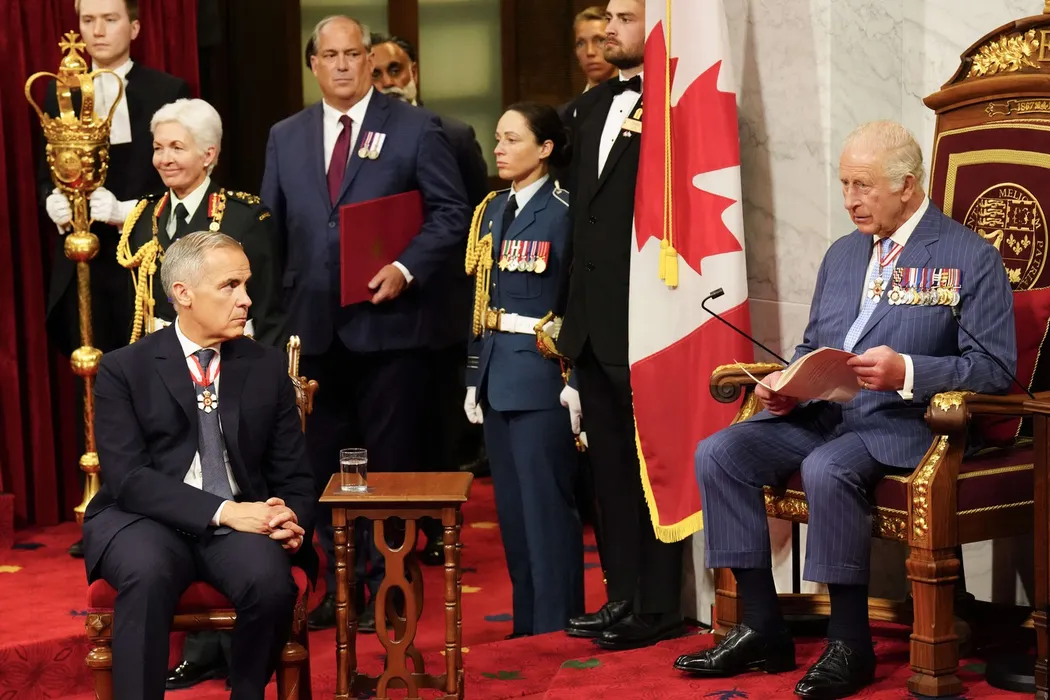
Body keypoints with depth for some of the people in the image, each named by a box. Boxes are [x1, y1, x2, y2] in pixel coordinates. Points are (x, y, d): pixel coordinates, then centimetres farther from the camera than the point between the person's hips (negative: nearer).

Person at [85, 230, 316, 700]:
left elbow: (293, 474, 11)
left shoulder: (268, 367, 10)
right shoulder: (124, 369, 1)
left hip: (243, 520, 2)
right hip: (146, 520, -2)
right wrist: (222, 511, -22)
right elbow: (128, 476, -10)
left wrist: (292, 520, -13)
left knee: (270, 581, -30)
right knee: (147, 573, -36)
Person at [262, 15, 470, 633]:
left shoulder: (416, 129, -1)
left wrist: (406, 269, -16)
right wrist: (279, 307, 6)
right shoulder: (286, 137, 12)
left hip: (387, 322, -4)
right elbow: (271, 227, 14)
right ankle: (342, 584, 20)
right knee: (327, 462, 9)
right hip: (315, 326, 4)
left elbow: (452, 214, -3)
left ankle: (388, 586, 14)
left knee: (392, 462, 3)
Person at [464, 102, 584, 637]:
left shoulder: (563, 211, -9)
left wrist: (573, 379, -16)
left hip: (541, 375, -8)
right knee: (511, 503, 13)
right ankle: (526, 622, 22)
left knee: (546, 502, -3)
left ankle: (556, 627, 7)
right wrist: (474, 377, 13)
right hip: (497, 375, 8)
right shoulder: (492, 211, 13)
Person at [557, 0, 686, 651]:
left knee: (651, 463, 0)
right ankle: (624, 596, 23)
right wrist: (573, 305, 16)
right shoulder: (591, 106, 16)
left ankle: (659, 606, 9)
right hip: (593, 317, 8)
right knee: (608, 463, 13)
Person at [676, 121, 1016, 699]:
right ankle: (761, 629, -8)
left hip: (900, 424, -7)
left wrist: (906, 372, -23)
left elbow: (995, 367, -9)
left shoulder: (971, 259, -2)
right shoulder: (843, 254, 19)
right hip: (819, 414, 7)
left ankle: (850, 644, -19)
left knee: (827, 469, -36)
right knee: (718, 453, -14)